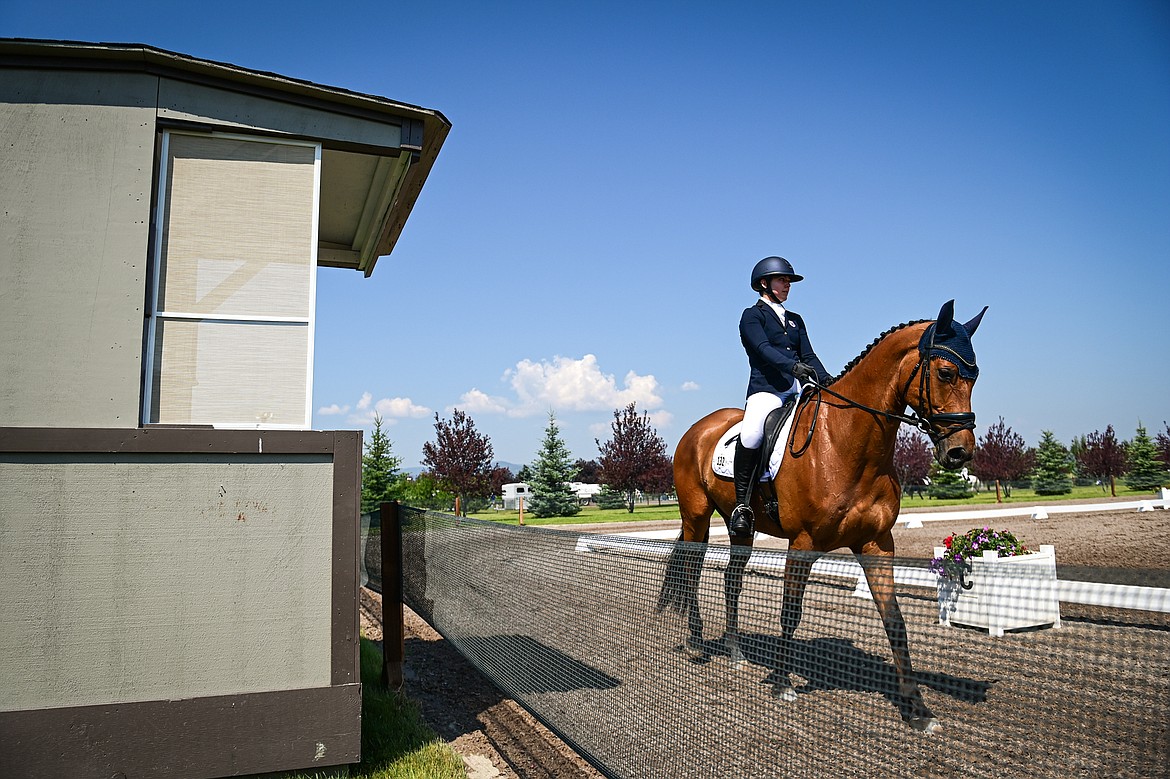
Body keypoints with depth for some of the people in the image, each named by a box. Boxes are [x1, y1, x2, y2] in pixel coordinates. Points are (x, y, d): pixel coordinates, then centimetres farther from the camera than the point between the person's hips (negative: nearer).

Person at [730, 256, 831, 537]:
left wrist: (827, 380, -1)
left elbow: (808, 355, 17)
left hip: (798, 388, 7)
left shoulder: (795, 320, 27)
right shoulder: (752, 316, 7)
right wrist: (792, 366, -28)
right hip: (767, 388, -6)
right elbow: (764, 348, -11)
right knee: (752, 433, -33)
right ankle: (742, 503, -23)